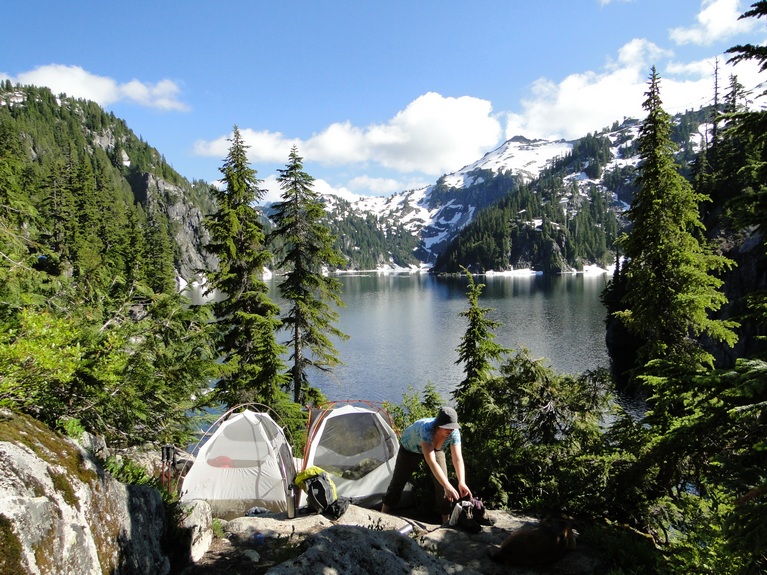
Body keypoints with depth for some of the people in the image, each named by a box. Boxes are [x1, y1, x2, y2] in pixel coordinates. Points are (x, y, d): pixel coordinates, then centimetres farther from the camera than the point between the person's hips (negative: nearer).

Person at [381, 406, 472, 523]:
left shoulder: (454, 433, -33)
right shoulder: (426, 429, -47)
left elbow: (457, 459, -33)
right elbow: (431, 462, -52)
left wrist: (461, 482, -49)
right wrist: (448, 486, -58)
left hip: (435, 448, 3)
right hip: (410, 448, -3)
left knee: (443, 481, -10)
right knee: (398, 481, 3)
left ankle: (446, 521, 3)